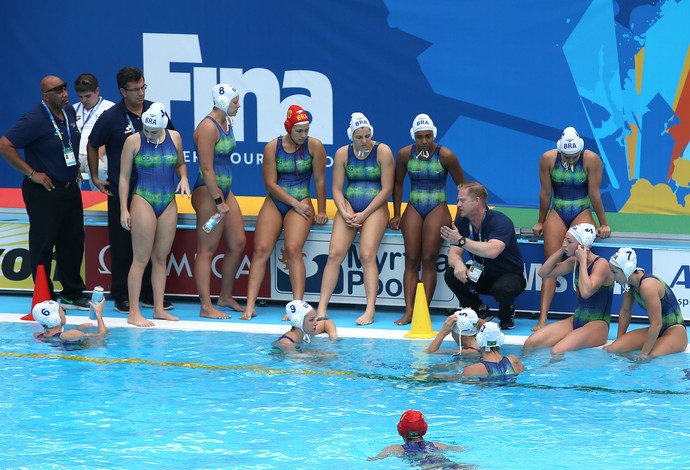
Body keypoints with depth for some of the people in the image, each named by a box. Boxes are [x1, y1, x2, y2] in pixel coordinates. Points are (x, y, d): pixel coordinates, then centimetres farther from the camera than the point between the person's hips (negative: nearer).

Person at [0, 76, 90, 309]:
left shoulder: (69, 112, 5)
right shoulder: (35, 120, -19)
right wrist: (32, 173, -19)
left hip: (70, 188, 8)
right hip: (44, 191, -8)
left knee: (73, 241, 12)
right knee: (43, 244, 1)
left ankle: (73, 294, 23)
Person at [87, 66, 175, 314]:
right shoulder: (111, 117, -7)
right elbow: (92, 146, 5)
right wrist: (95, 177, 4)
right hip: (121, 192, -3)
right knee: (122, 246, 1)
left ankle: (149, 294, 16)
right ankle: (121, 297, 8)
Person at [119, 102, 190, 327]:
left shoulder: (174, 138, 5)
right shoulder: (134, 141, -6)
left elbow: (180, 163, 21)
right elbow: (124, 176, -2)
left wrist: (183, 178, -2)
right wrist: (124, 209, -6)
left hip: (168, 203, 4)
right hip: (143, 202, -4)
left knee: (161, 258, 9)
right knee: (141, 258, -5)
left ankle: (159, 309, 15)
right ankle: (134, 313, -3)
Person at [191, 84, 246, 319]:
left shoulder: (227, 123, 12)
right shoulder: (208, 128, -18)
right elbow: (207, 169, -21)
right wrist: (218, 201, -22)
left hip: (225, 191, 10)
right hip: (208, 193, -10)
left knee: (238, 243, 12)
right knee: (207, 250, -6)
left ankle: (226, 297, 24)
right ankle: (206, 307, -5)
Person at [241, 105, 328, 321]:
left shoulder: (314, 146, -3)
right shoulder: (273, 147, -1)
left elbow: (319, 180, 1)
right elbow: (270, 183, -4)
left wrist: (321, 211, 2)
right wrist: (294, 203, -10)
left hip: (301, 203, -2)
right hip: (274, 202, 2)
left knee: (293, 249, -21)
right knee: (261, 250, -10)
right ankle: (250, 305, -11)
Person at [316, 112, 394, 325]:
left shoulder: (382, 152, -5)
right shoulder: (342, 154, 5)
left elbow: (387, 189, -7)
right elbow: (337, 188, 5)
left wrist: (364, 214, -12)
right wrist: (345, 213, -11)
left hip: (375, 208, -3)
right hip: (349, 207, 3)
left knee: (367, 254, -19)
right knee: (335, 254, -11)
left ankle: (370, 310, -20)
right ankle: (322, 307, -11)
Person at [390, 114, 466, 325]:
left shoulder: (446, 156, -7)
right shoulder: (405, 155, 0)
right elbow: (397, 184, 14)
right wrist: (396, 215, 12)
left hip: (437, 209, -3)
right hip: (413, 209, 3)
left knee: (429, 260, -12)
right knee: (411, 260, -8)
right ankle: (409, 311, -12)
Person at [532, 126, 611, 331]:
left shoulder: (592, 160, -10)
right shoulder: (548, 159, -5)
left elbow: (594, 194, -5)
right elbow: (545, 193, 3)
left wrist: (603, 224, 2)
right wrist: (541, 222, 10)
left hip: (582, 213, -1)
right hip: (557, 214, 1)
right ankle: (542, 320, -22)